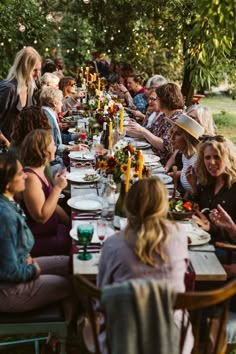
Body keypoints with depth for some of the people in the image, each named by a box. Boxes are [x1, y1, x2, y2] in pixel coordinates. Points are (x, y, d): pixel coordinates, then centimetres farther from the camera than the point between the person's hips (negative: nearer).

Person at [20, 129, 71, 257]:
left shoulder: (39, 171, 6)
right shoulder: (31, 178, -24)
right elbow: (41, 217, -26)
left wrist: (71, 222, 10)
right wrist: (57, 188, -24)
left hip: (49, 230, 9)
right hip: (38, 240, -9)